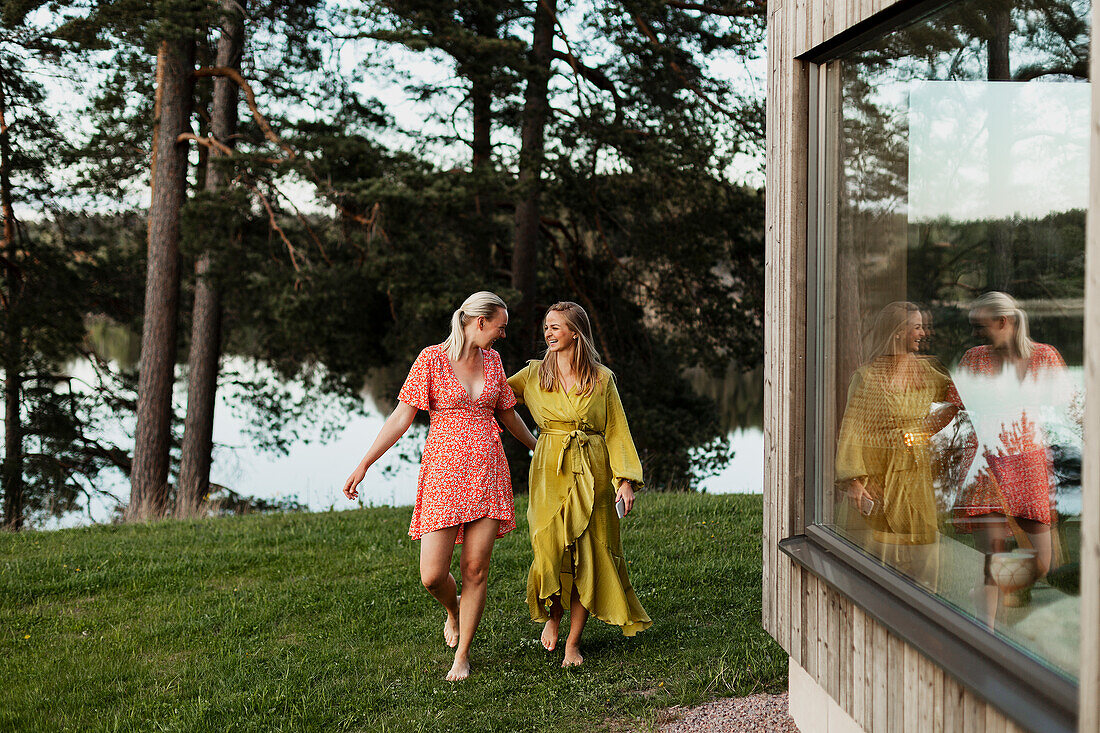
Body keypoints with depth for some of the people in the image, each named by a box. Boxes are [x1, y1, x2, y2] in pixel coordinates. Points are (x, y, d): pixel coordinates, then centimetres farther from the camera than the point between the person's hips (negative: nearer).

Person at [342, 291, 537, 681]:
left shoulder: (492, 360, 10)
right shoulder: (431, 359, -6)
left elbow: (507, 414, 23)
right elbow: (401, 417, -7)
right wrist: (364, 463, -13)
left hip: (488, 471, 4)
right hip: (444, 470, -4)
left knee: (476, 569, 0)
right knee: (432, 575, -6)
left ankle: (462, 656, 15)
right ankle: (454, 609, 30)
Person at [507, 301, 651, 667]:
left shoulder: (601, 379, 3)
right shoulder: (534, 374, 6)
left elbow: (616, 431, 4)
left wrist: (626, 480, -3)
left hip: (591, 475, 0)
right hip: (549, 473, 0)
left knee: (587, 555, 0)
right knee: (551, 550, -10)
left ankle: (573, 642, 11)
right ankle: (552, 614, 22)